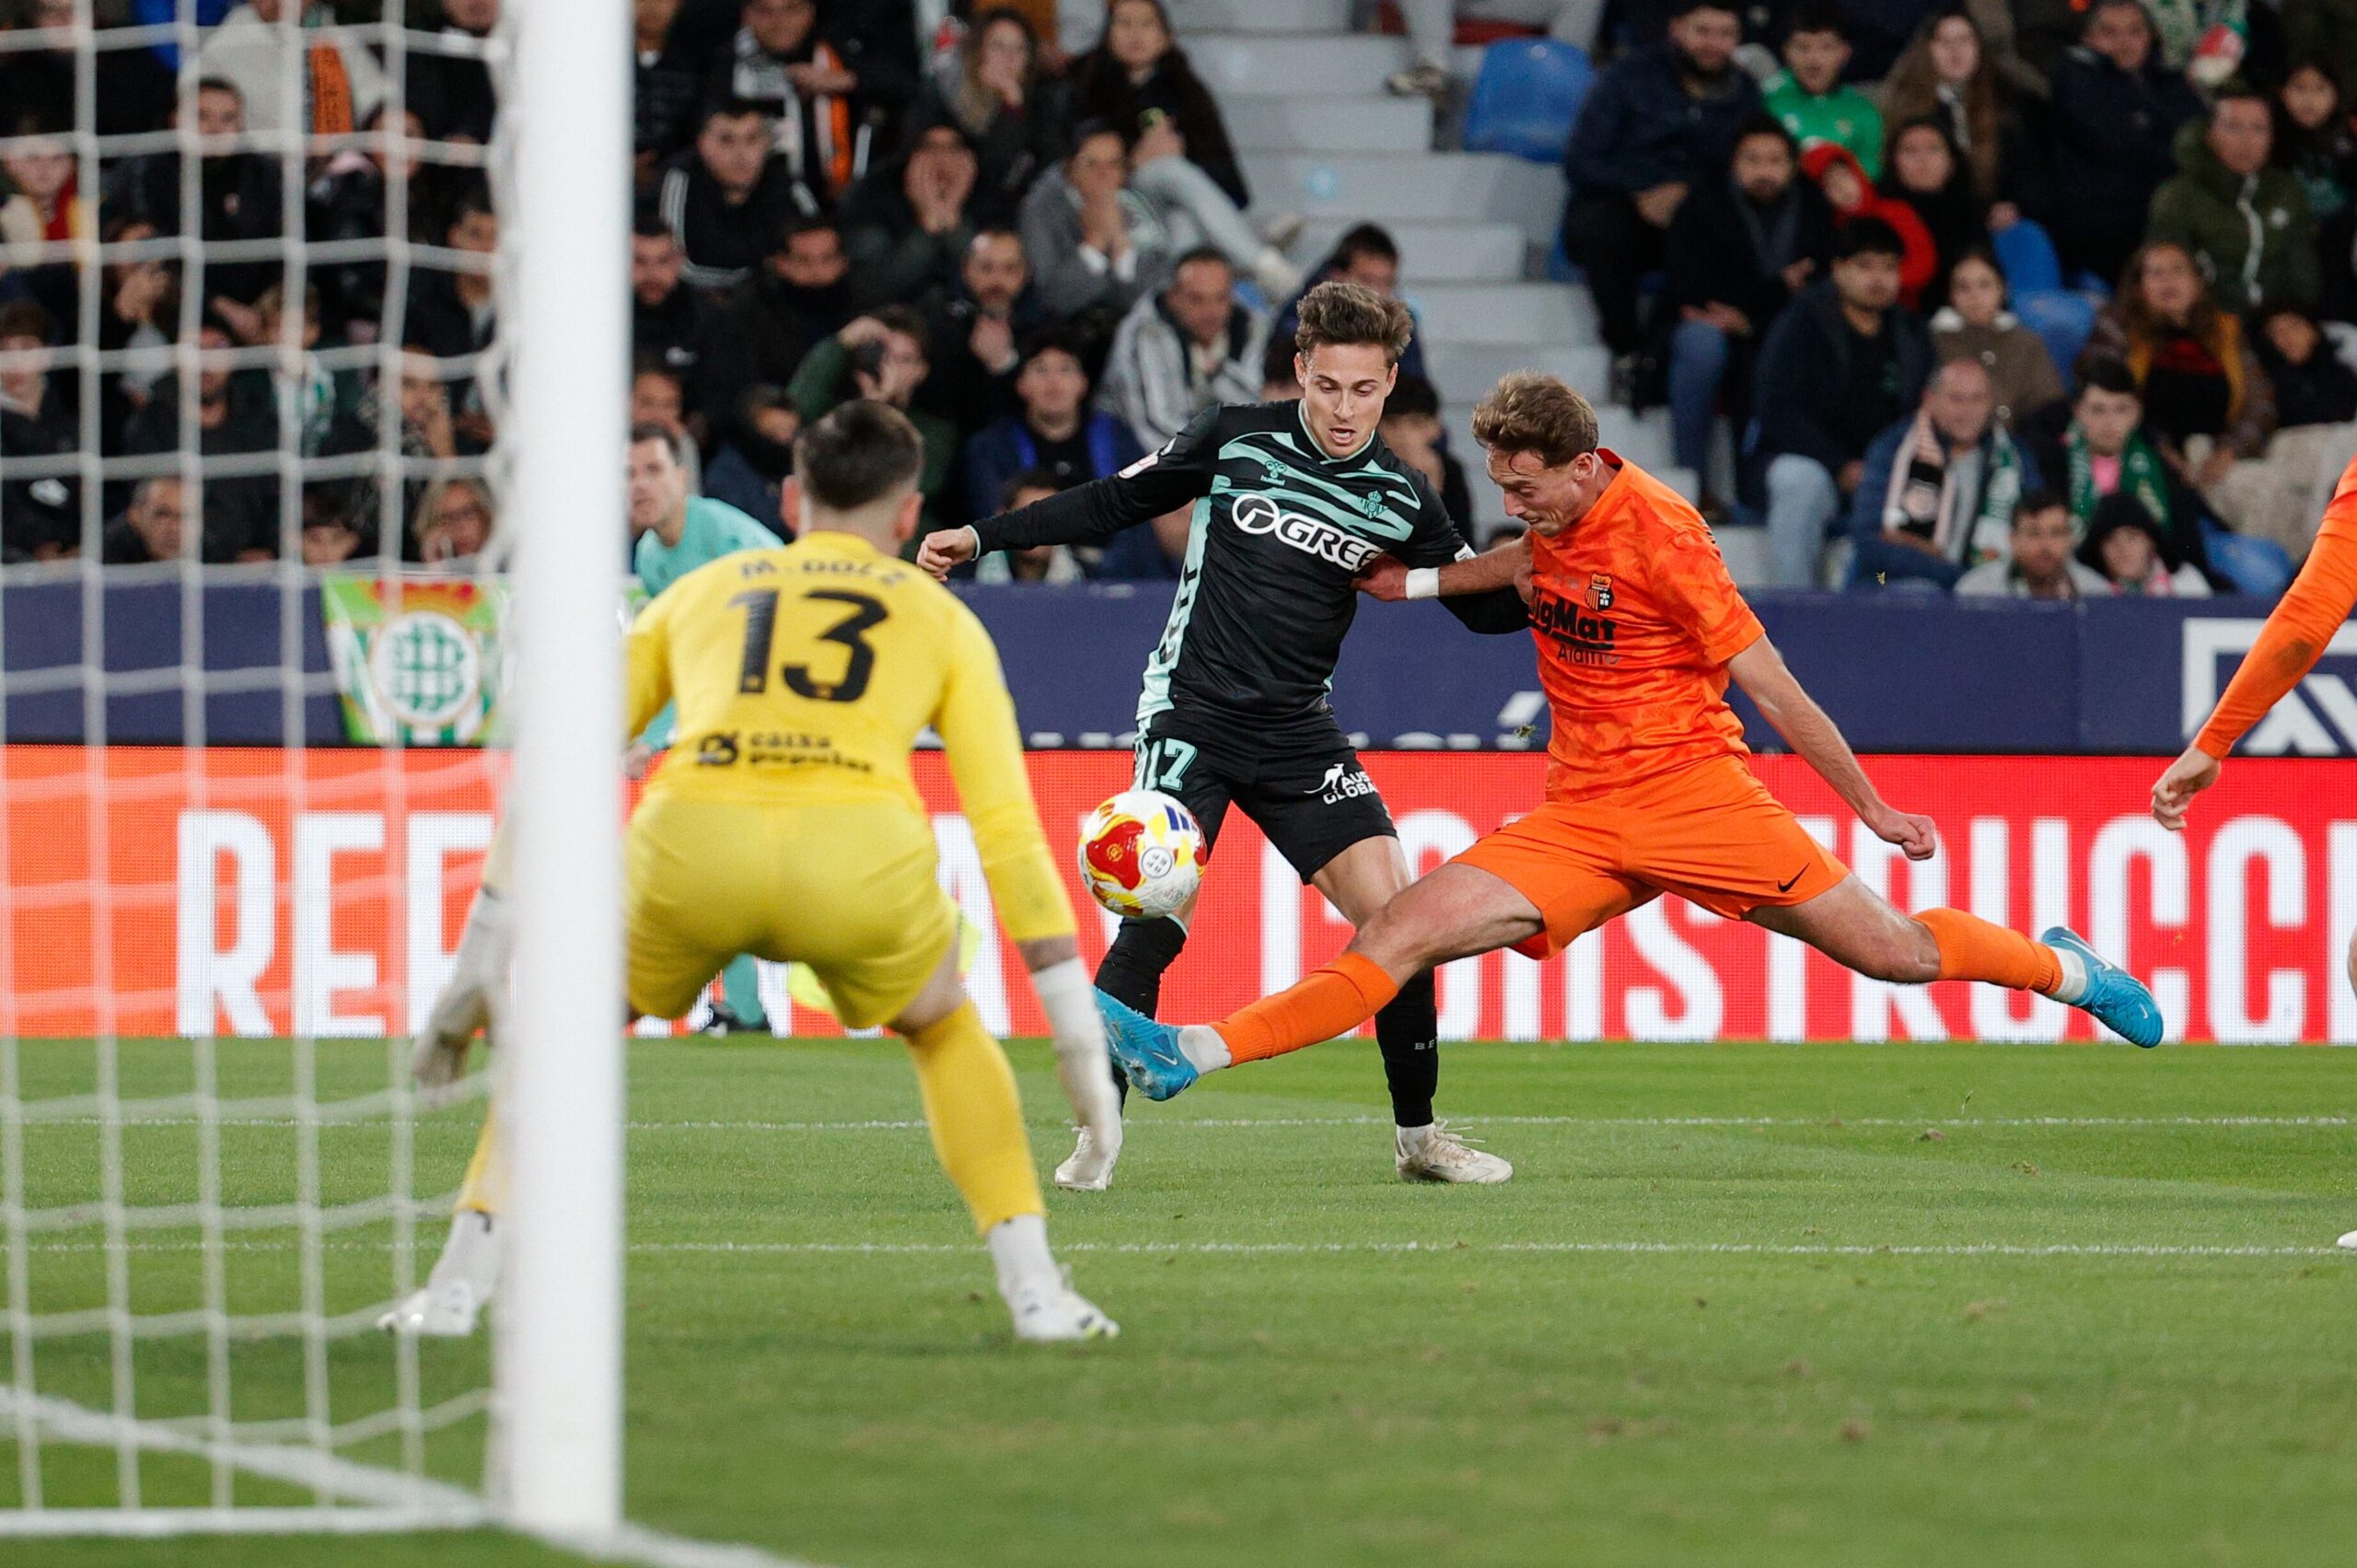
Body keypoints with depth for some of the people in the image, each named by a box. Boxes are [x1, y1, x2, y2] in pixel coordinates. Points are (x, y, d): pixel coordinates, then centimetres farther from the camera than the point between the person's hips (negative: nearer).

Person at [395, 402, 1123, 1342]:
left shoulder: (699, 592, 30)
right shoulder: (940, 619, 26)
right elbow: (1008, 828, 20)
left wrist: (481, 962, 31)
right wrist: (1078, 1034, 22)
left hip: (688, 841, 1)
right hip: (862, 850, -1)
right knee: (949, 1033, 31)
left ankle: (460, 1282, 15)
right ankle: (1035, 1290, 19)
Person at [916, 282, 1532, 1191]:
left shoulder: (1400, 500, 2)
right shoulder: (1235, 439, -4)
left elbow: (1486, 603, 10)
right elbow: (1112, 504, 6)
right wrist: (980, 537, 3)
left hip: (1297, 736, 3)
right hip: (1192, 714, -3)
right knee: (1156, 920, -19)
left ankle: (1418, 1134, 11)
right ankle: (1098, 1139, -7)